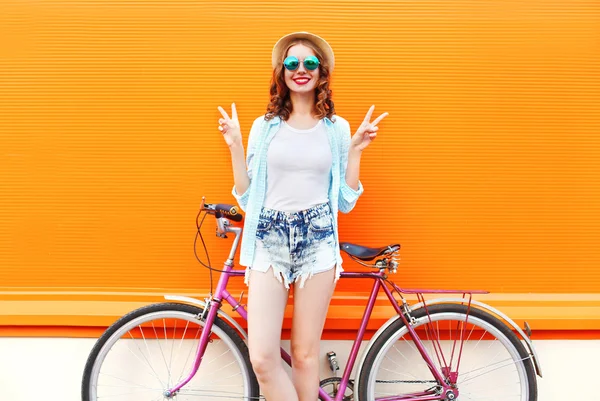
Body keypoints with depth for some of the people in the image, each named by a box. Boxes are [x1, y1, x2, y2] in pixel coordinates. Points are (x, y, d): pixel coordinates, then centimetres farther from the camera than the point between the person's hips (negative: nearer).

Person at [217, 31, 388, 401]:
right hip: (269, 242, 1)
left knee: (305, 355, 5)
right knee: (262, 359, -9)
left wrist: (356, 151, 0)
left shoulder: (337, 128, 7)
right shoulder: (264, 126, 8)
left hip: (317, 242, 0)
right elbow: (247, 198, 6)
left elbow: (346, 201, 7)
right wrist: (235, 146, 0)